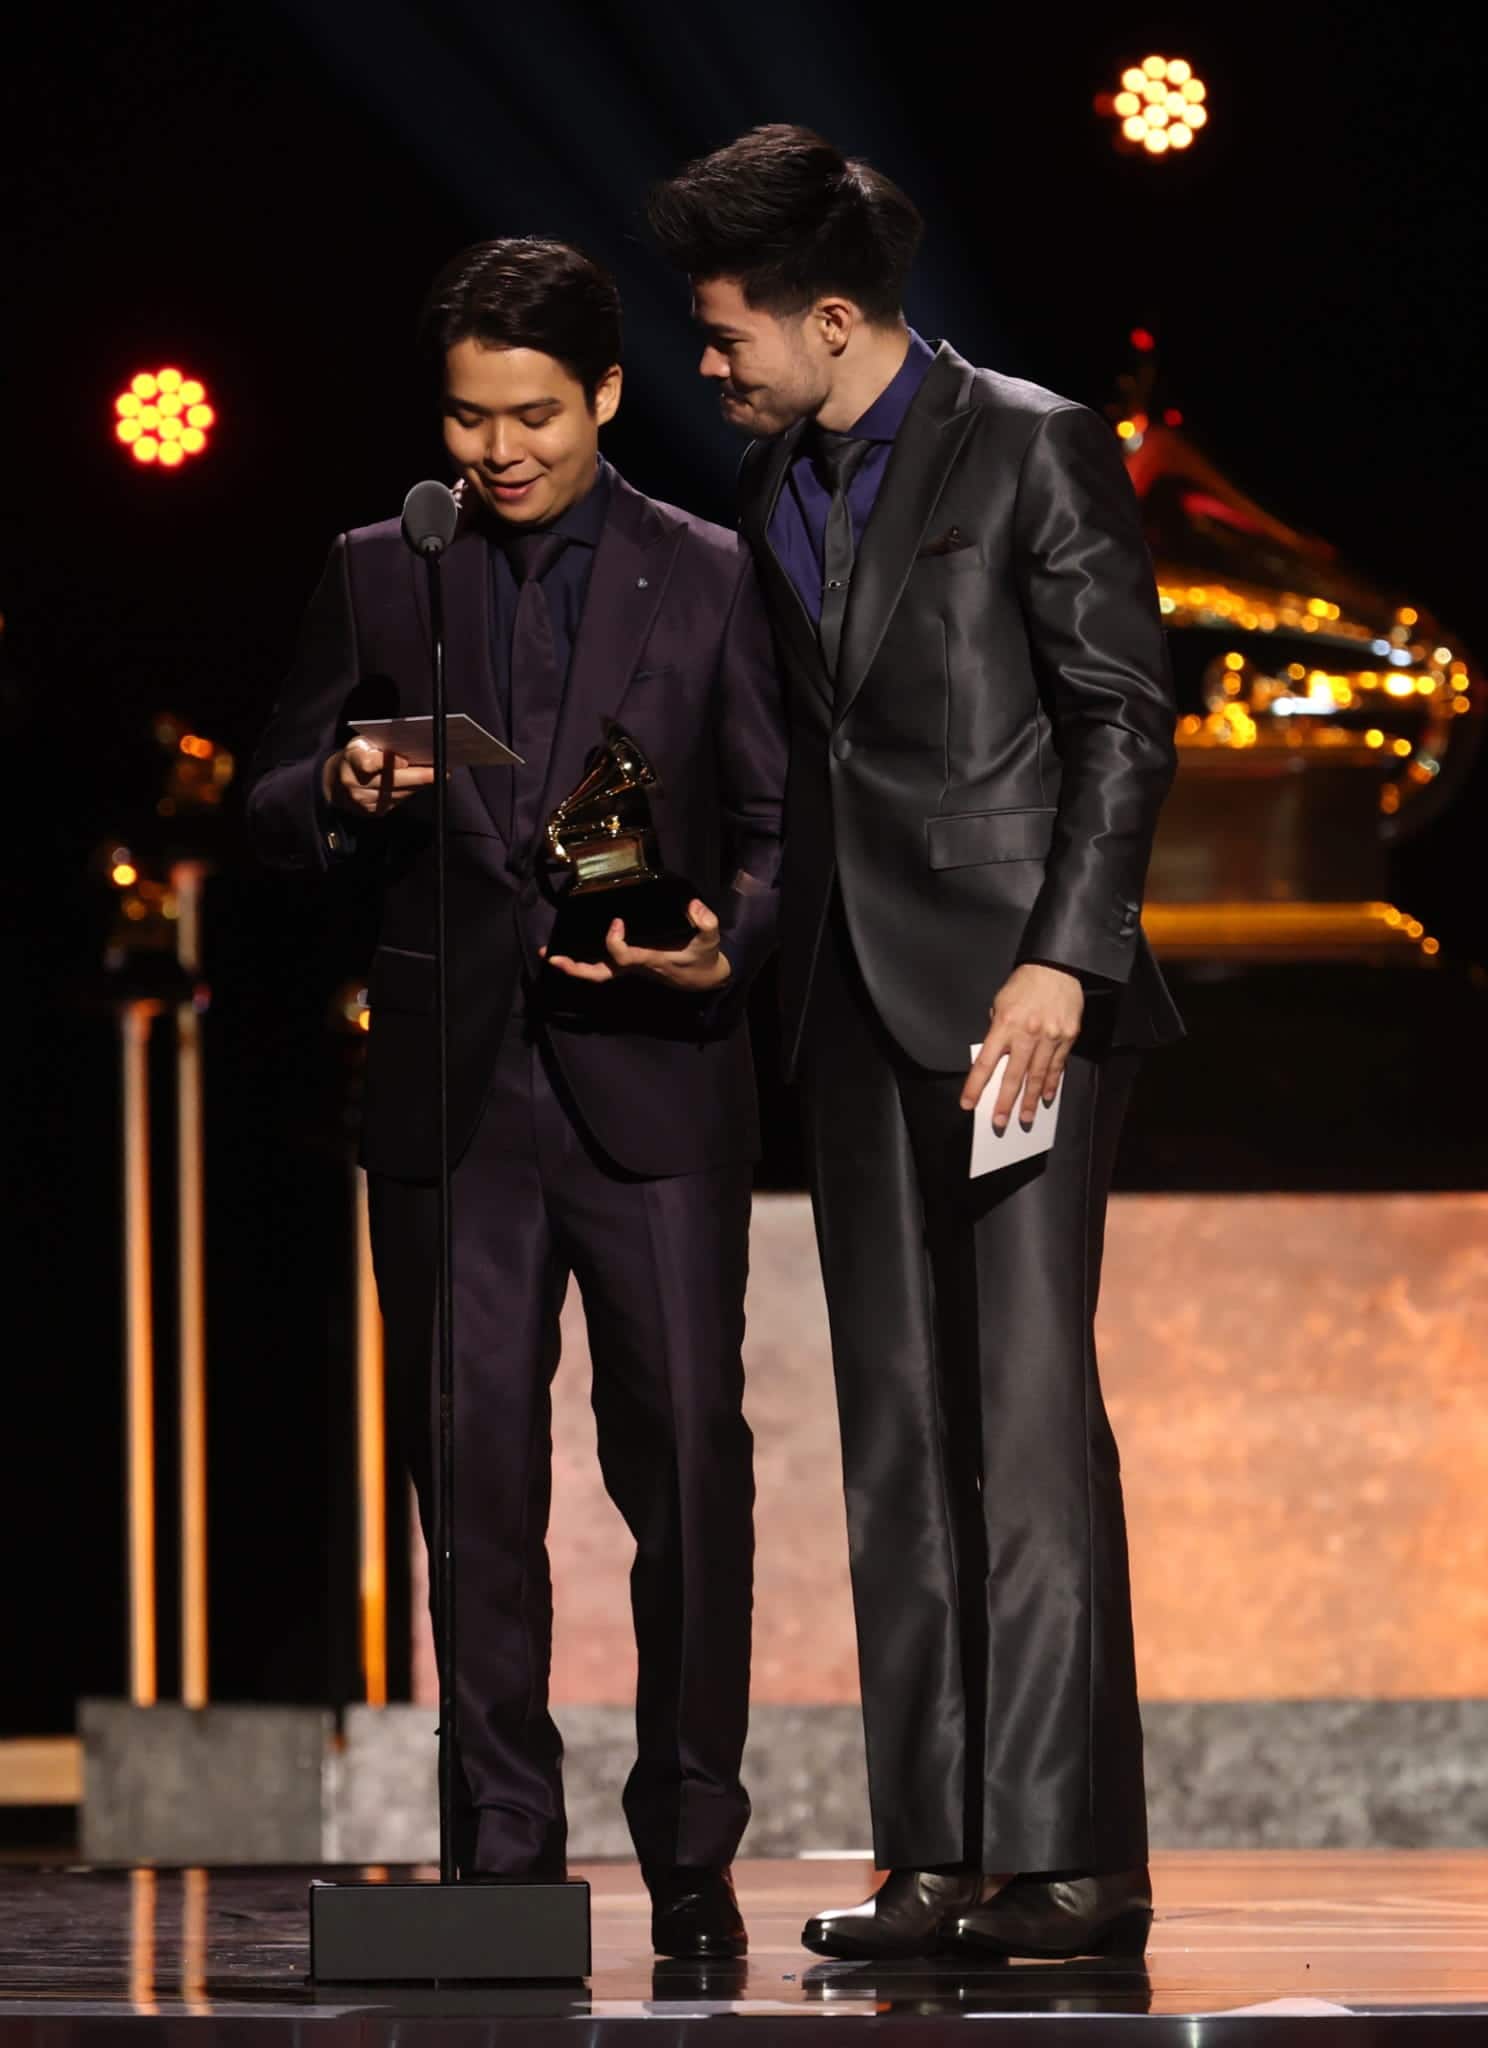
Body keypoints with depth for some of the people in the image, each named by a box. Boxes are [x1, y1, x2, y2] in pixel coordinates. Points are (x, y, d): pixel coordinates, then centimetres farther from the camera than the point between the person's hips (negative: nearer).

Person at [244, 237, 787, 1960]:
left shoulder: (705, 578, 6)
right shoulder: (377, 578, 10)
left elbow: (780, 826, 7)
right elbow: (271, 816, 12)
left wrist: (728, 944, -13)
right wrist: (344, 792, -11)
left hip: (650, 1080, -1)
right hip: (449, 1091, 2)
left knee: (685, 1467, -4)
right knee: (476, 1482, 2)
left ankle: (691, 1860, 4)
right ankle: (504, 1855, 7)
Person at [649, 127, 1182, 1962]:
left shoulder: (1033, 451, -4)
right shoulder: (775, 486, 16)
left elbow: (1125, 719, -8)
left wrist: (1059, 963, -16)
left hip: (1015, 983, -7)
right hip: (855, 991, 7)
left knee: (1030, 1411, -12)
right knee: (895, 1431, 4)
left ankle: (1065, 1853, -14)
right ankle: (935, 1859, 4)